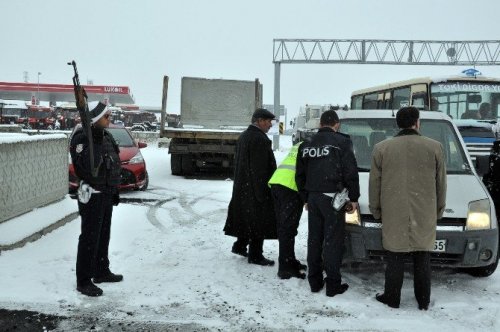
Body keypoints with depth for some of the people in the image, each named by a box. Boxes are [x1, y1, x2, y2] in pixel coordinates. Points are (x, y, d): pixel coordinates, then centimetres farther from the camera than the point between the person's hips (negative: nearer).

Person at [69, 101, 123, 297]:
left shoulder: (105, 136, 8)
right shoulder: (82, 139, -19)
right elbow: (87, 167, -31)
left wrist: (114, 190, 19)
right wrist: (94, 140, -34)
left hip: (106, 193, 9)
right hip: (92, 195, -9)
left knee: (103, 235, 18)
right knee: (90, 238, -4)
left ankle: (101, 272, 33)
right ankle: (83, 281, 5)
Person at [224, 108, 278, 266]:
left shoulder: (243, 136, 12)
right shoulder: (260, 139, -19)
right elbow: (261, 168, -22)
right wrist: (263, 192, -19)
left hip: (242, 188, 9)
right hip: (257, 187, -9)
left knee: (246, 217, 20)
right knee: (258, 221, -1)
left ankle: (240, 246, 27)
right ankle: (255, 255, 5)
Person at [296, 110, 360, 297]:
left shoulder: (306, 145, 10)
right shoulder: (341, 142, -7)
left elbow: (300, 176, 16)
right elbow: (351, 173, -9)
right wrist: (353, 198, -1)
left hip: (313, 197, 5)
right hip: (332, 198, -5)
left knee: (314, 240, 12)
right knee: (332, 241, -1)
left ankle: (314, 282, 18)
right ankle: (333, 284, 3)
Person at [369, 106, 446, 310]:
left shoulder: (381, 148, 0)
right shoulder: (434, 147, 0)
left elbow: (374, 184, 3)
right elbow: (441, 184, 6)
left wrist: (376, 209, 14)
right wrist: (438, 210, 17)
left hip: (393, 215, 0)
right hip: (425, 216, 0)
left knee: (395, 259, 9)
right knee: (422, 261, 10)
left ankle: (392, 299, 17)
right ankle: (423, 301, 20)